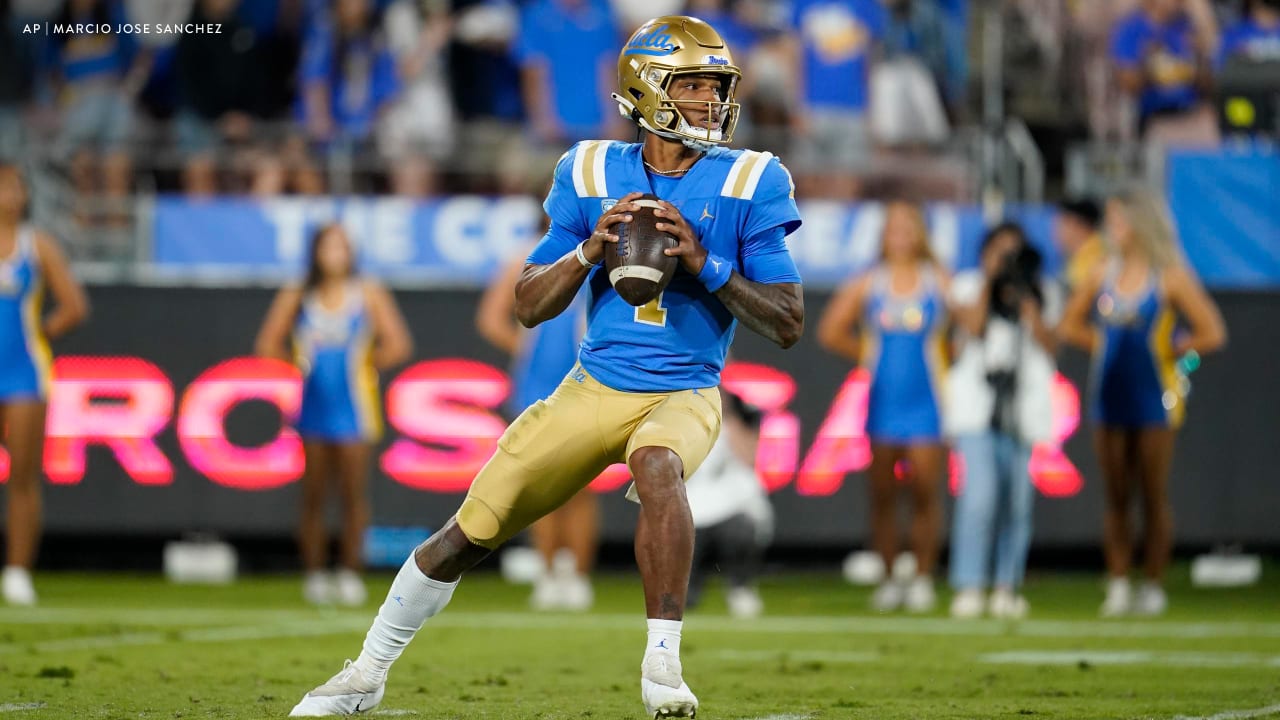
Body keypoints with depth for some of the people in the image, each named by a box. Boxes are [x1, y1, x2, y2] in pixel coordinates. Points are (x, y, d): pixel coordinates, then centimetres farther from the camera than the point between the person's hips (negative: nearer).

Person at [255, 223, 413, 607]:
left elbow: (397, 346, -1)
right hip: (312, 405, 1)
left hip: (353, 407, -1)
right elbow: (268, 345, 7)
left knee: (353, 493, -5)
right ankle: (314, 575, 8)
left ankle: (350, 575, 0)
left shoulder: (369, 295, 2)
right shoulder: (296, 298, 4)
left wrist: (364, 363, 0)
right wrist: (301, 365, 0)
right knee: (314, 496, 2)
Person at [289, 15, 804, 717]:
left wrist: (706, 265, -20)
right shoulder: (592, 176, 1)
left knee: (657, 465, -38)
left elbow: (787, 325, -7)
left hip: (682, 394, -2)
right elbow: (529, 307, 3)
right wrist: (587, 251, -15)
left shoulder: (748, 184, -5)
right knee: (469, 533, 1)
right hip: (594, 389, 3)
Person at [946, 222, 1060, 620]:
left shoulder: (1044, 292, 12)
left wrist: (1028, 300, -6)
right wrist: (989, 281, -8)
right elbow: (972, 327, -9)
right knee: (980, 494, -16)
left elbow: (1050, 347, 2)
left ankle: (1007, 588, 9)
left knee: (1017, 500, 1)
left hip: (1024, 407, 3)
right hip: (977, 404, -3)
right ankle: (968, 588, -15)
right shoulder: (968, 285, 7)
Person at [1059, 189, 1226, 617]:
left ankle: (1154, 587, 6)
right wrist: (1104, 345, 7)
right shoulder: (1104, 275, 7)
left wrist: (1169, 351, -4)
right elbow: (1071, 324, 19)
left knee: (1154, 497, 0)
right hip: (1111, 398, 5)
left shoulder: (1169, 277, -8)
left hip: (1153, 400, -4)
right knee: (1116, 498, 5)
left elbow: (1212, 334, -11)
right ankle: (1117, 585, 8)